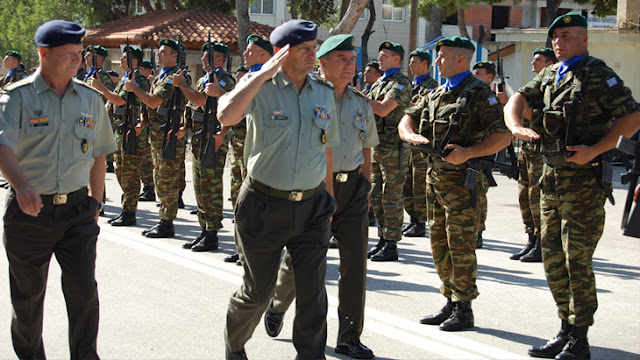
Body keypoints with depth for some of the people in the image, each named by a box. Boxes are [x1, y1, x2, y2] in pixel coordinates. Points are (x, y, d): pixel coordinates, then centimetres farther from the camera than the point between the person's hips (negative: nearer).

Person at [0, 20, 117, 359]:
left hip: (77, 209, 2)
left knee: (83, 290, -3)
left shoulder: (91, 99, 7)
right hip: (29, 210, -2)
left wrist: (94, 203, 13)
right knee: (28, 296, 10)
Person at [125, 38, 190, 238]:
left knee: (167, 182, -6)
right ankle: (164, 220, 21)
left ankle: (167, 224, 0)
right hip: (157, 136, 10)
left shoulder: (176, 77, -14)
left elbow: (154, 102, -23)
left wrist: (134, 89, -10)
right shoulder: (161, 76, 18)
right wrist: (142, 124, 11)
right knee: (160, 180, 14)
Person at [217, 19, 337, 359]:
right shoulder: (260, 87, -9)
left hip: (312, 207, 3)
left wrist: (328, 198, 16)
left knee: (313, 291, 1)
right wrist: (265, 72, -24)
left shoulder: (324, 92, 5)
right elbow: (226, 114, -30)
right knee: (258, 291, 10)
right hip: (265, 206, -3)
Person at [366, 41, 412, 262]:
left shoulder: (401, 83, -11)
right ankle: (382, 240, 20)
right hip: (376, 146, 9)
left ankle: (391, 246, 0)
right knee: (376, 197, 12)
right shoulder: (380, 82, 17)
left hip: (392, 148, -9)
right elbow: (371, 111, 22)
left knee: (391, 198, -5)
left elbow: (383, 109, -23)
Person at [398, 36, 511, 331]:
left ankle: (464, 310, 6)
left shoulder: (479, 94, -11)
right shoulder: (436, 94, 14)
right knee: (439, 244, 13)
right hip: (434, 177, 8)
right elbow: (407, 119, 17)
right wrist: (411, 135, -6)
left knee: (460, 245, -3)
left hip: (462, 181, -8)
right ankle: (450, 302, 24)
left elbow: (503, 136, -16)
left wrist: (468, 152, -26)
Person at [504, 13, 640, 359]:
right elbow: (517, 99, 14)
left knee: (577, 262, -5)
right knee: (553, 261, 13)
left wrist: (594, 150, -20)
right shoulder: (549, 76, 14)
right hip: (551, 178, 8)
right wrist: (517, 127, -8)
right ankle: (566, 330, 25)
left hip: (583, 180, -8)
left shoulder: (598, 75, -9)